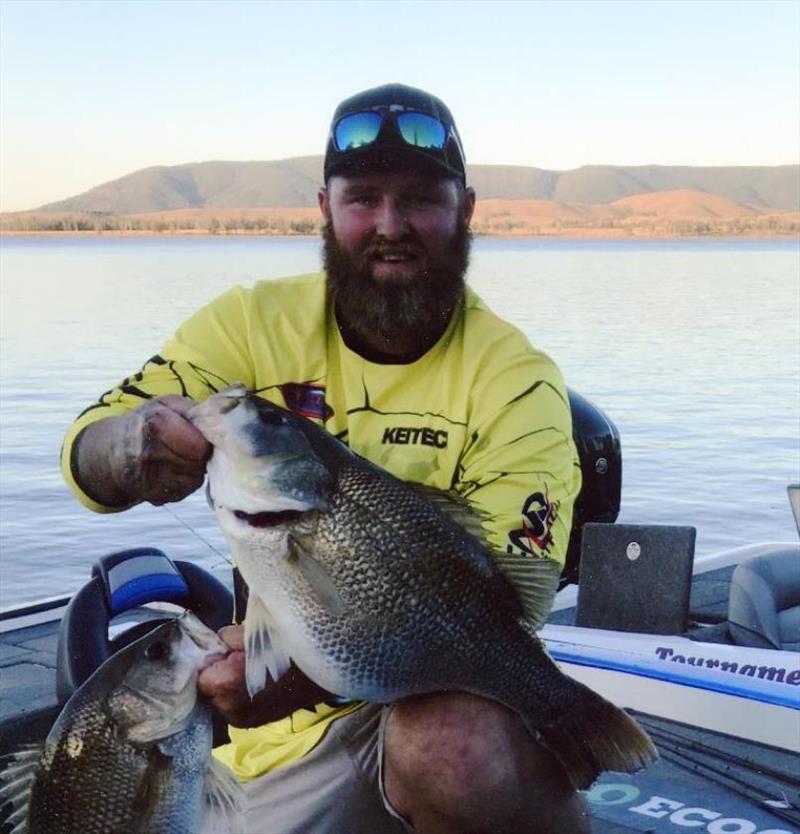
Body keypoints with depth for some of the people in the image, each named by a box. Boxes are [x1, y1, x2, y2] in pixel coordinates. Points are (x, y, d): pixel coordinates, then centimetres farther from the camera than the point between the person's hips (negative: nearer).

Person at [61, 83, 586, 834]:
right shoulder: (252, 323, -2)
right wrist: (133, 444, -34)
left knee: (456, 748, -35)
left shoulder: (514, 380, -11)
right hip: (281, 733, 3)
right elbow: (86, 454, -8)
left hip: (448, 689, -3)